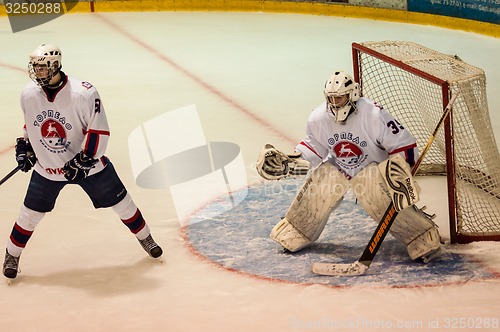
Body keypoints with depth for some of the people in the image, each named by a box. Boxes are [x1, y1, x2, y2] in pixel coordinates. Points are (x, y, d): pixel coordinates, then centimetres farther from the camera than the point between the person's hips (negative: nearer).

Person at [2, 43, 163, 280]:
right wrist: (24, 147, 7)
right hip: (46, 168, 3)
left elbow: (99, 130, -19)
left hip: (87, 164, -2)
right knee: (30, 213, 5)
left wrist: (84, 160, -23)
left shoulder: (84, 93, -24)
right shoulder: (28, 94, -9)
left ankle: (144, 237, 33)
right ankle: (12, 256, 25)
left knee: (120, 202, 9)